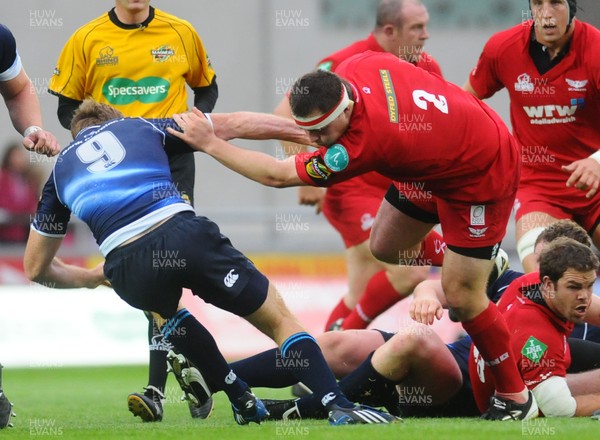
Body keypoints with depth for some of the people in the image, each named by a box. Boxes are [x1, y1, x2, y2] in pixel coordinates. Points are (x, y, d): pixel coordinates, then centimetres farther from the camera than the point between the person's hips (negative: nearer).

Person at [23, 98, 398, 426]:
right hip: (183, 233, -1)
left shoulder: (61, 170, 30)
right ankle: (339, 406, -8)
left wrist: (91, 277, 49)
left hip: (127, 267, 1)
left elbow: (36, 268, 32)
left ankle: (244, 402, 31)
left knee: (164, 310, 38)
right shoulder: (140, 127, 28)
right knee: (279, 319, 11)